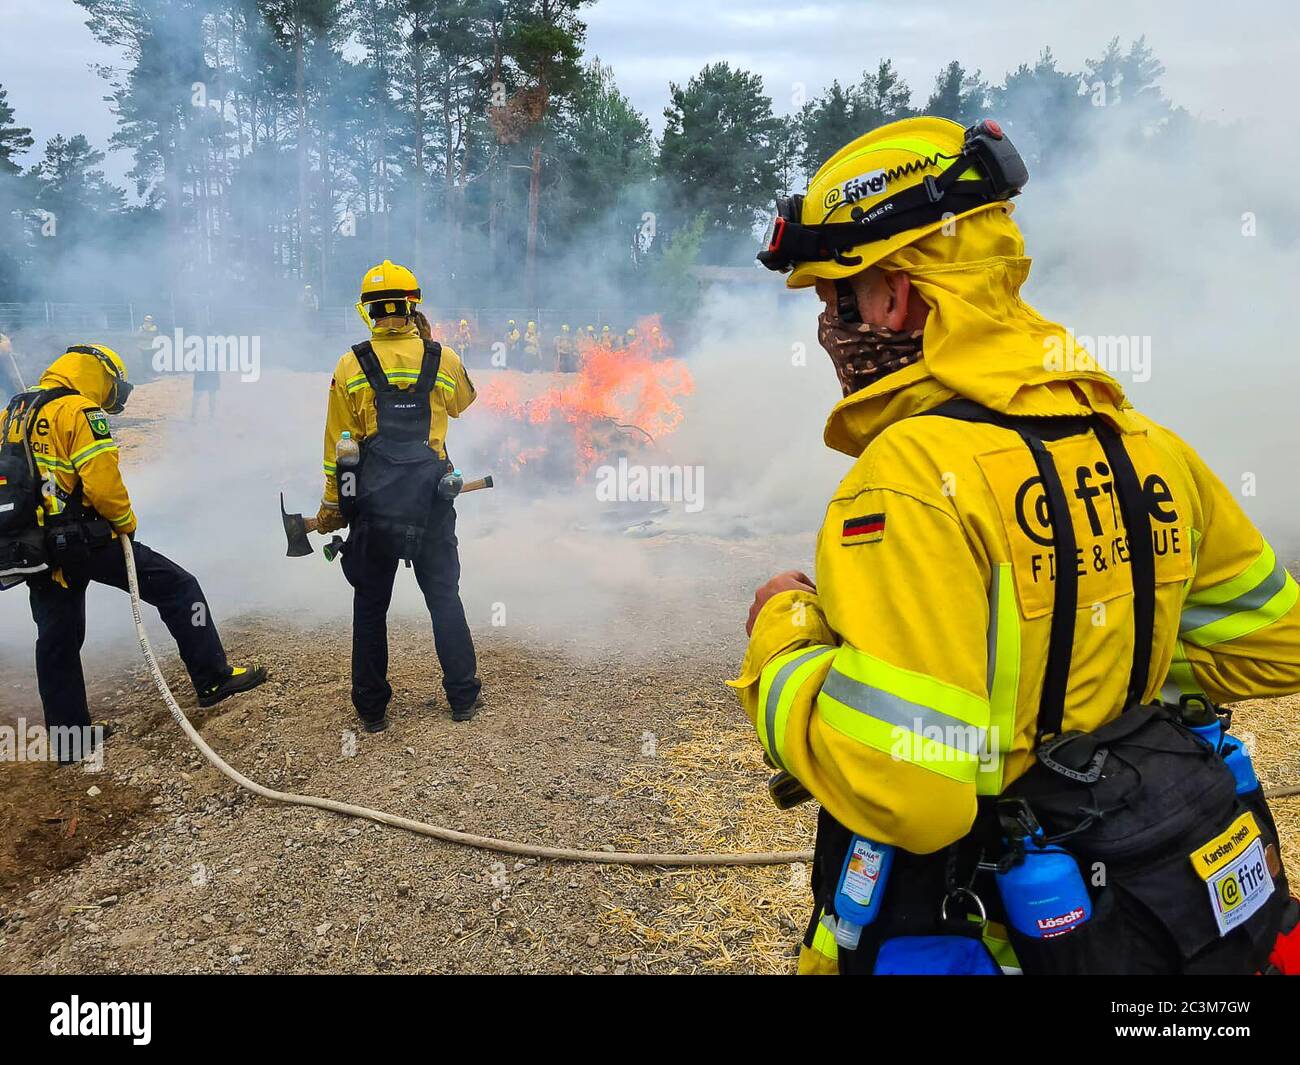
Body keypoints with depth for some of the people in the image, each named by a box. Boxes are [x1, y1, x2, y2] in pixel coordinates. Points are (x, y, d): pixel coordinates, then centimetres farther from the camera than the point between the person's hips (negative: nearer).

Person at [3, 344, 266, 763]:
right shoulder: (79, 411, -11)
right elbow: (102, 482, -19)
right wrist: (126, 523, -3)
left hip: (35, 550, 8)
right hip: (84, 539, -8)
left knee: (56, 641, 14)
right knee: (176, 587, 1)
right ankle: (213, 679, 1)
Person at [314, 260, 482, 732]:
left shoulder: (351, 366, -3)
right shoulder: (444, 359, -1)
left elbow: (338, 444, 1)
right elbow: (463, 404, 21)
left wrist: (331, 507, 10)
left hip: (373, 503, 0)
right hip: (431, 500, 1)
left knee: (370, 604, 11)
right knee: (444, 597, 12)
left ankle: (372, 708, 18)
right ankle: (463, 697, 18)